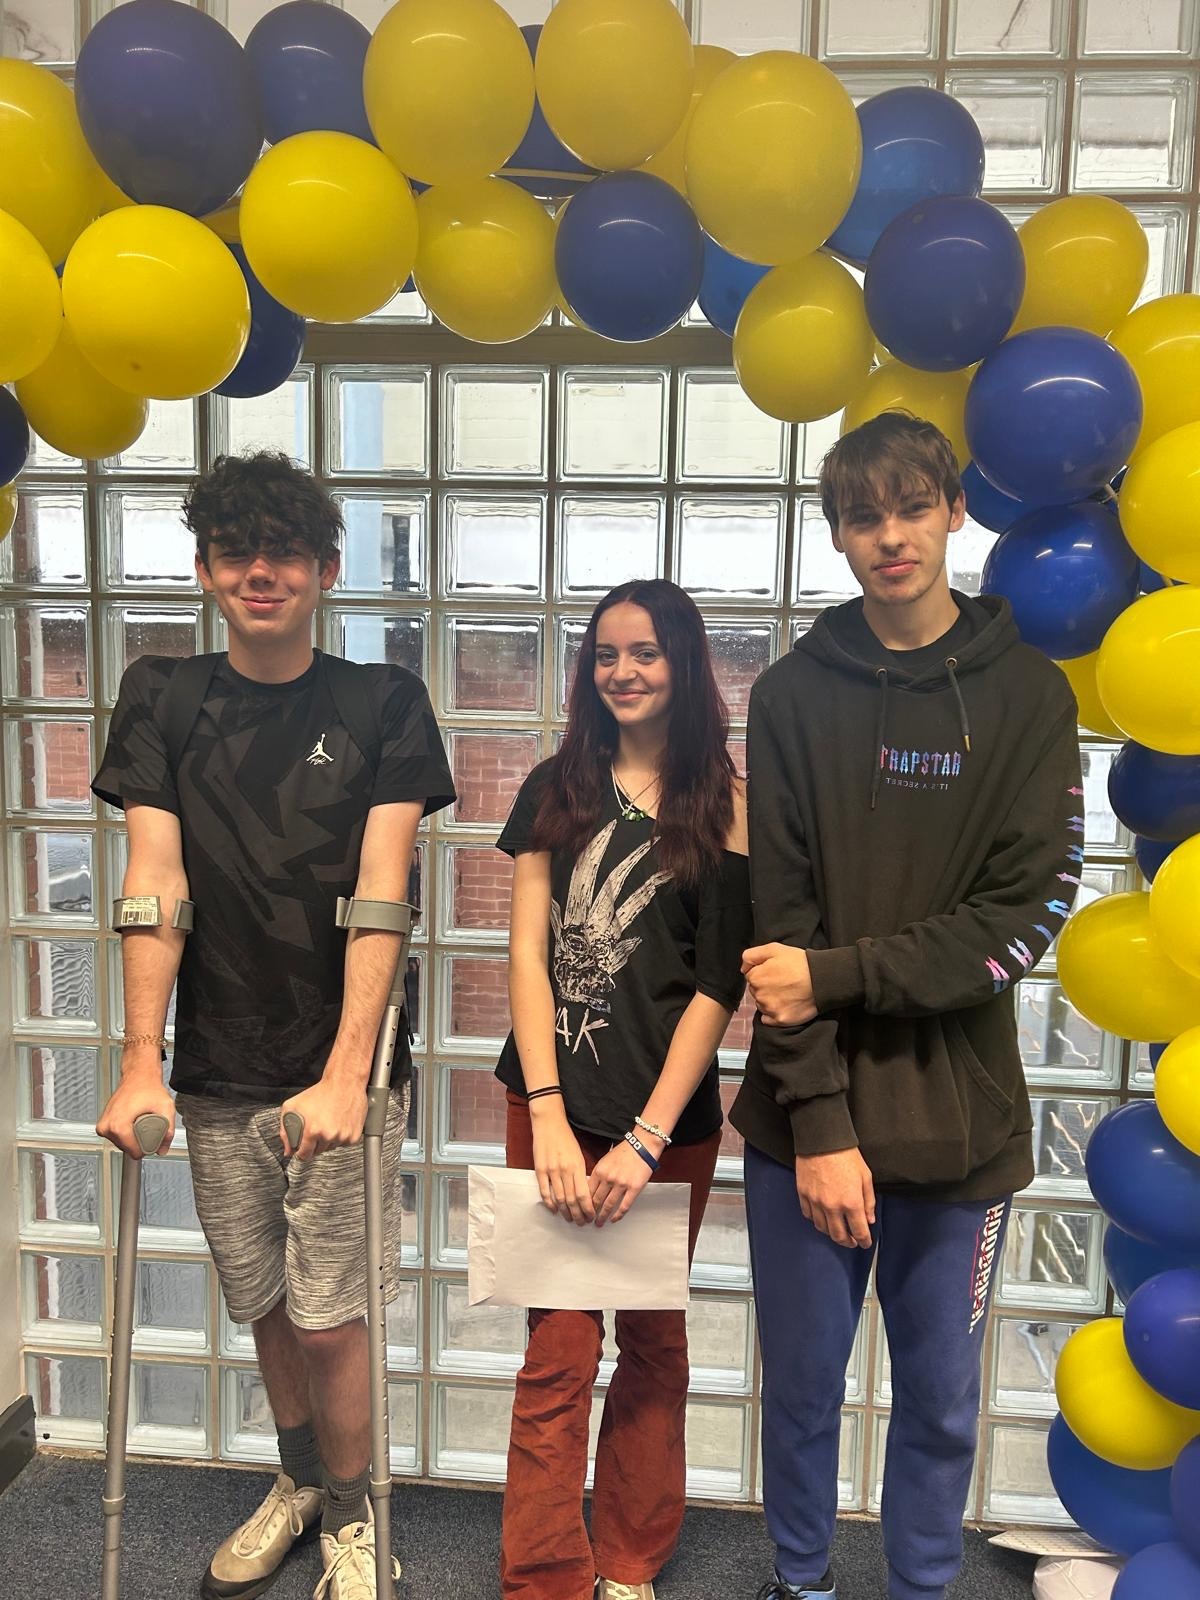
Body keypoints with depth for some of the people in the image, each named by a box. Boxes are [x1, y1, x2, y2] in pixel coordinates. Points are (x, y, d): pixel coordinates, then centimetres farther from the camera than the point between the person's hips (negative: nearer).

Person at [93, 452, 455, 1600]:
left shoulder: (383, 703, -5)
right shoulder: (161, 698, 3)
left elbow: (379, 894, -13)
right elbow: (154, 883, -4)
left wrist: (346, 1072, -20)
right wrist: (142, 1061, -10)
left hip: (340, 1068, -2)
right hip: (217, 1072, 3)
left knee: (329, 1318, 4)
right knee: (265, 1305, 18)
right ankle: (298, 1481, 45)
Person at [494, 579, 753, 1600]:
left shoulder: (724, 803, -2)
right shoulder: (556, 788, 4)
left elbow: (719, 985, -6)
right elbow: (528, 952, -1)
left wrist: (647, 1138, -11)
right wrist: (549, 1118, -10)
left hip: (670, 1112, 0)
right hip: (553, 1103, 1)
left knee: (652, 1342, 16)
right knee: (558, 1354, 4)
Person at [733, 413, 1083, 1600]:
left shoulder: (1025, 693, 0)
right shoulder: (794, 694, -1)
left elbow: (1026, 914, -8)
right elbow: (779, 923, -6)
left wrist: (840, 975, -15)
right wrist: (818, 1120, -12)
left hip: (960, 1116, 0)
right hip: (806, 1117, 0)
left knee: (942, 1399, 16)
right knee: (802, 1383, 15)